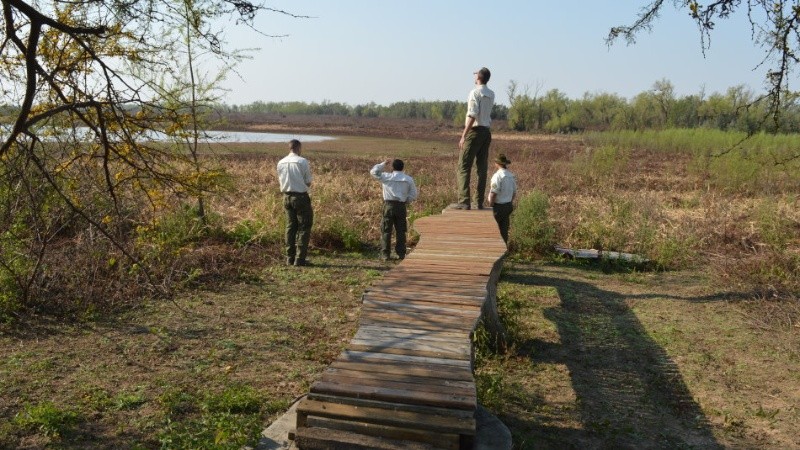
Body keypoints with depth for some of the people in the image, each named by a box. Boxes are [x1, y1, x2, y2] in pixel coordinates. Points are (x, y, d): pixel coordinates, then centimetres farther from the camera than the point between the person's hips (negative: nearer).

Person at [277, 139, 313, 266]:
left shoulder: (280, 163, 4)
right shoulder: (302, 161, -12)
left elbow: (280, 180, 12)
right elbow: (308, 183, -7)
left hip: (287, 196, 6)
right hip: (301, 197, -6)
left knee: (290, 226, 13)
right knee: (304, 227, 2)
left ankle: (290, 258, 15)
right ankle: (300, 258, -1)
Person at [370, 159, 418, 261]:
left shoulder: (386, 177, -2)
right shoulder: (408, 179, 4)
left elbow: (373, 172, 12)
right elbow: (414, 194, 4)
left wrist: (383, 164, 16)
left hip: (388, 205, -2)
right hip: (401, 206, 2)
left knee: (386, 231, 4)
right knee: (400, 231, 8)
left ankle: (385, 254, 3)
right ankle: (401, 254, 9)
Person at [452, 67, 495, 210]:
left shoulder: (475, 92, -10)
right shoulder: (491, 95, 12)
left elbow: (472, 115, -18)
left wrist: (464, 136, -19)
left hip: (475, 131, -7)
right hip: (487, 132, 7)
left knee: (464, 167, -5)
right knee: (482, 168, 8)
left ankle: (464, 201, -11)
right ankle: (480, 202, 10)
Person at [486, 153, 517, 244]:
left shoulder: (497, 175, -17)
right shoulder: (511, 175, 7)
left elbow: (493, 193, -20)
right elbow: (514, 193, 14)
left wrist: (490, 205, -10)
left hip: (498, 206, -8)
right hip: (508, 205, 8)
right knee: (504, 229, 14)